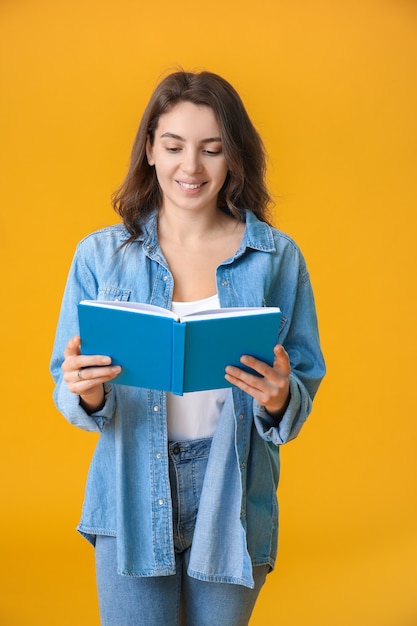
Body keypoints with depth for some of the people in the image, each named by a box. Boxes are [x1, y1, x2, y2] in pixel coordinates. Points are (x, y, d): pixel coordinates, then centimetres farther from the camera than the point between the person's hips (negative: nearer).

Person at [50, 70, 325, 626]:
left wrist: (280, 398, -20)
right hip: (133, 498, 0)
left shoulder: (277, 257, -2)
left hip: (233, 501, 1)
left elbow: (306, 382, 2)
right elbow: (68, 388, 2)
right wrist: (87, 393, -21)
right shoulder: (101, 255, -2)